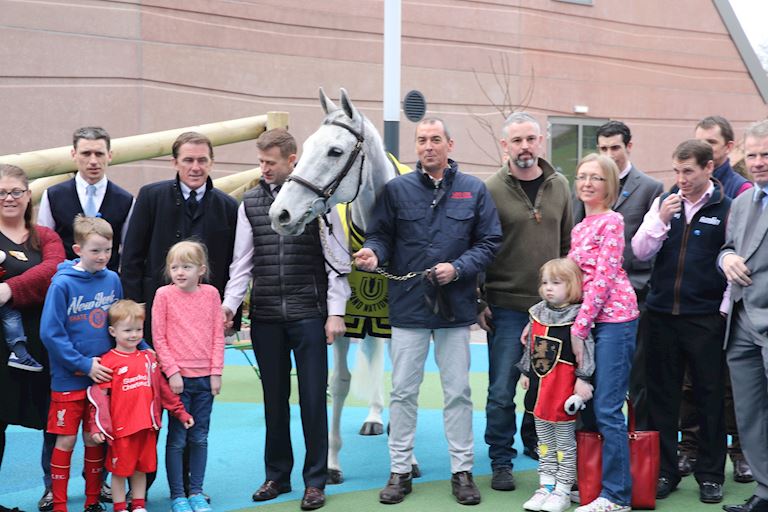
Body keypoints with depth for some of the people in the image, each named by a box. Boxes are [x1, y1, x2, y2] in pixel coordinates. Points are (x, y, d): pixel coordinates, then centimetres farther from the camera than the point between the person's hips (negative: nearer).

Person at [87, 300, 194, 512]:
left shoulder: (148, 358, 9)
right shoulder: (108, 362, -8)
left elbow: (162, 388, 16)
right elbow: (99, 397, -9)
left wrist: (180, 412, 16)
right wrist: (98, 427, -15)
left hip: (147, 427, 5)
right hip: (120, 429, -5)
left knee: (141, 468, 15)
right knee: (120, 470, 7)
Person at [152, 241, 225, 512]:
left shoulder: (211, 294, 3)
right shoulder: (164, 295, -4)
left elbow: (218, 336, 5)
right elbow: (159, 338, -4)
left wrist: (216, 372, -1)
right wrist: (172, 371, -9)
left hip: (206, 378, 2)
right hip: (178, 378, -2)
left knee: (200, 438, 9)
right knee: (177, 439, 3)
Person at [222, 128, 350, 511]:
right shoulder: (249, 204, 8)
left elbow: (337, 260, -1)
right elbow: (242, 263, 9)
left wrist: (335, 312, -6)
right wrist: (229, 304, -3)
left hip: (308, 315, -3)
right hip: (265, 317, 3)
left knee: (313, 397, 0)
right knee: (274, 397, 10)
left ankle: (315, 480, 9)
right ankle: (277, 476, 22)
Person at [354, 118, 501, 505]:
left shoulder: (474, 190, 2)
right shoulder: (397, 189, 1)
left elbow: (489, 241, 1)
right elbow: (381, 235, 3)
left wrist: (459, 268, -14)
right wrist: (373, 253, -19)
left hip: (456, 308, 0)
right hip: (408, 305, 0)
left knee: (457, 392, 8)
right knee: (403, 392, 6)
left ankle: (462, 470, 19)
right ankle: (399, 470, 17)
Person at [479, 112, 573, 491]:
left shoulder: (559, 186, 5)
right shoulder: (492, 190, -6)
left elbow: (568, 243, 11)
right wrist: (479, 302, -7)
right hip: (506, 306, -3)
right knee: (502, 391, 1)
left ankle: (534, 442, 35)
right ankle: (501, 462, 14)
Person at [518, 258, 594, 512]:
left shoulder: (578, 317, -15)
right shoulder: (538, 313, 6)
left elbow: (586, 350, -15)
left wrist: (583, 380, -16)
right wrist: (526, 373, 18)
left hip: (564, 387, -7)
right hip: (539, 385, 7)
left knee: (565, 441, 4)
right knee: (544, 440, 15)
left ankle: (562, 490, 12)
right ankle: (546, 486, 24)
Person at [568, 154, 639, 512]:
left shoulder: (612, 221, -6)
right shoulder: (579, 228, 17)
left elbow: (604, 277, -13)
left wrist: (579, 327, -15)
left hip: (614, 318, -8)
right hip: (591, 321, 8)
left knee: (607, 409, -7)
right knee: (590, 405, 8)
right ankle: (591, 482, 17)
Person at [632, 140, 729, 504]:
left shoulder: (727, 208, -4)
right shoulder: (663, 203, 7)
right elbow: (640, 252, 3)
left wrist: (724, 310, -6)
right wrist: (661, 221, -11)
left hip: (706, 319, -3)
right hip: (662, 314, 4)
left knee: (709, 397, 6)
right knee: (661, 396, 9)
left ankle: (710, 474, 18)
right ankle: (664, 471, 19)